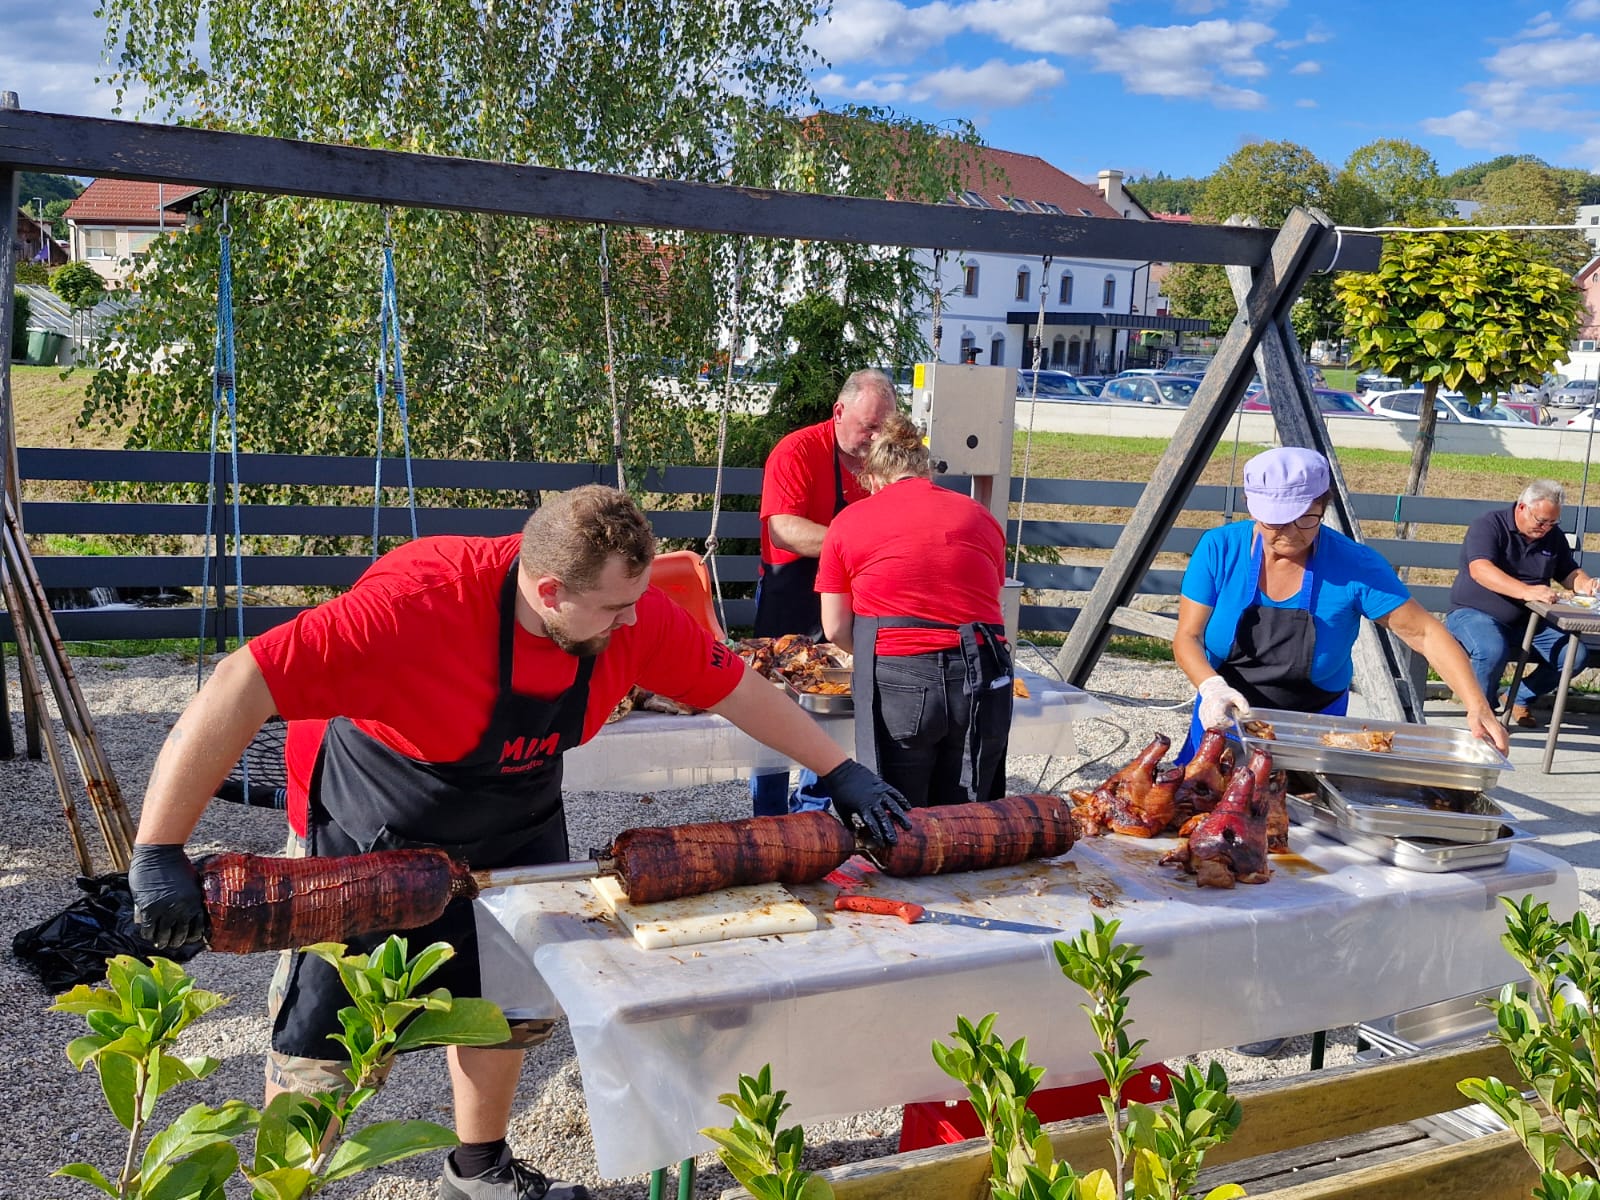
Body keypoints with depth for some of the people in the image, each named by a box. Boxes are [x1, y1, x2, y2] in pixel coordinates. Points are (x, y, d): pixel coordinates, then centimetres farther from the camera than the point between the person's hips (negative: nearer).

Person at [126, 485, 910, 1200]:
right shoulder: (417, 604, -39)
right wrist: (159, 854, -40)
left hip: (514, 828, 6)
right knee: (323, 1048, 3)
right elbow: (239, 690, -40)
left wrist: (839, 771, -5)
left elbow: (734, 687, -7)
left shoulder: (631, 612, -20)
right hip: (369, 838, -5)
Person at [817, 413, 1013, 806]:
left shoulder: (848, 523, 8)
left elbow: (836, 630, 7)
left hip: (898, 685, -3)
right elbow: (988, 604, 14)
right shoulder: (980, 516, 14)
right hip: (981, 682, 3)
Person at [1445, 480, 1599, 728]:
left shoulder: (1553, 536, 10)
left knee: (1576, 655, -15)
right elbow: (1480, 569, -28)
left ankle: (1521, 699, 9)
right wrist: (1526, 591, -41)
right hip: (1474, 613, -6)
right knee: (1493, 651, -38)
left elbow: (1570, 573, 20)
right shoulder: (1489, 526, -11)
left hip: (1527, 622, 6)